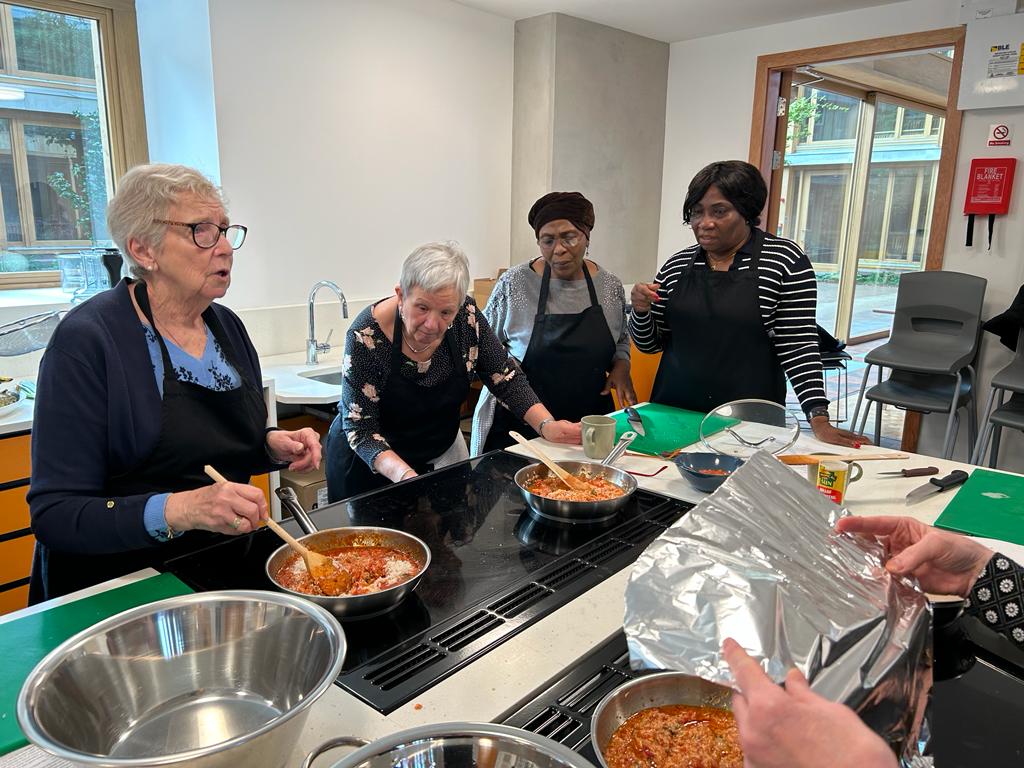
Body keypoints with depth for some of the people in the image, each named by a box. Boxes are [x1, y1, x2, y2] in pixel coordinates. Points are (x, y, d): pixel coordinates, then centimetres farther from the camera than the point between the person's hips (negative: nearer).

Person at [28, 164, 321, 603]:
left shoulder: (227, 327, 5)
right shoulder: (86, 341, -15)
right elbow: (54, 513, -17)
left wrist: (274, 447, -4)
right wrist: (177, 510, -33)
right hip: (122, 587, -4)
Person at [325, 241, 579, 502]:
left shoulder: (466, 316, -17)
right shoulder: (367, 335, -27)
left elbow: (506, 378, -8)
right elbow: (360, 429, -24)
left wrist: (547, 425, -22)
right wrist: (403, 474, -40)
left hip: (442, 455, 4)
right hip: (370, 462, -3)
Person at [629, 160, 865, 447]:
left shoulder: (785, 259, -6)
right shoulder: (676, 265, 4)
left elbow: (798, 345, -9)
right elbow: (650, 343, 8)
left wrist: (819, 419, -17)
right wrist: (641, 311, -11)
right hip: (674, 411, 3)